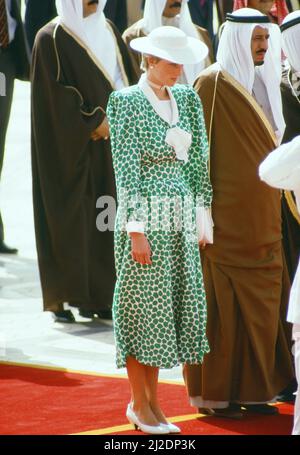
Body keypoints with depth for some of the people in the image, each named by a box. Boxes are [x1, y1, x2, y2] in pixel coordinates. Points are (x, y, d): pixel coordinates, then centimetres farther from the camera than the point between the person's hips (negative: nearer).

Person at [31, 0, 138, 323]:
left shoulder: (107, 31, 13)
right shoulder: (51, 39, -7)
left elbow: (125, 78, 12)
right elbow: (57, 93, -13)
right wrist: (94, 121, -15)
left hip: (110, 140, 6)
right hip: (72, 148, -6)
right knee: (73, 216, -5)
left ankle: (101, 294, 8)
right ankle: (66, 296, 0)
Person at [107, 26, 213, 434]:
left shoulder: (187, 99, 9)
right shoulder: (127, 101, -9)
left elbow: (198, 160, 12)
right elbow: (126, 168, -13)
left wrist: (203, 216, 8)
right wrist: (136, 230, -16)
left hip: (181, 216, 6)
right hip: (145, 215, -6)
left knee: (175, 305, 8)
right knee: (143, 307, 0)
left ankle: (151, 402, 17)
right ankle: (139, 405, 9)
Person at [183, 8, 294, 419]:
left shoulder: (262, 83, 12)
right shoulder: (213, 84, -12)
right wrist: (204, 213, -16)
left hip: (260, 218, 8)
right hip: (227, 215, -8)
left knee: (260, 301, 9)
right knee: (223, 303, -3)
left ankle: (252, 389, 15)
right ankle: (214, 393, 4)